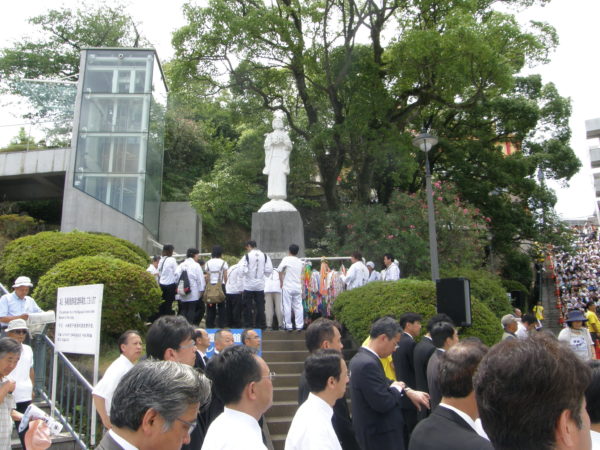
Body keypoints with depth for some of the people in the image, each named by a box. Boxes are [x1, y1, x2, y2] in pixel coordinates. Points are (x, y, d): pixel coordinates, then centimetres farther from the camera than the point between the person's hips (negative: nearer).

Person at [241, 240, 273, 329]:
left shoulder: (247, 256, -10)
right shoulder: (264, 256, 1)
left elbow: (244, 270, -18)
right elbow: (269, 269, -3)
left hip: (249, 285, -3)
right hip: (260, 285, 3)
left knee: (248, 306, 7)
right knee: (260, 305, 9)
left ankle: (248, 325, 9)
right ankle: (261, 324, 11)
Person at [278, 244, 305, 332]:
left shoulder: (286, 259, -6)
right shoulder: (300, 262, 11)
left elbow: (280, 270, -12)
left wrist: (281, 282, -2)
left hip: (287, 287, -5)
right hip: (298, 287, 5)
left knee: (287, 307, 0)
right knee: (298, 306, 7)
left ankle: (288, 326, 2)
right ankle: (299, 326, 6)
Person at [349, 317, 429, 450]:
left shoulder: (361, 358, 3)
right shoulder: (368, 364, -28)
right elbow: (383, 404, -27)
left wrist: (408, 391, 4)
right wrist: (397, 388, -9)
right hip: (380, 436, -10)